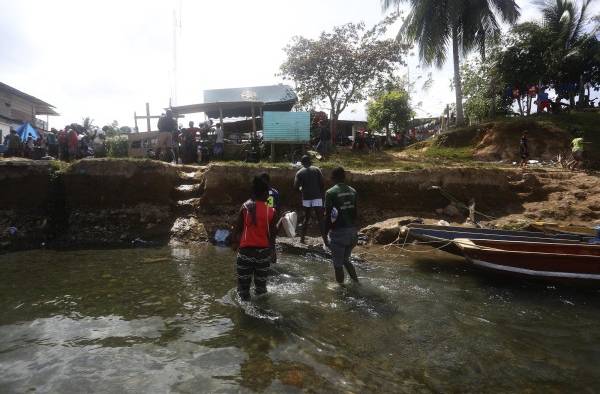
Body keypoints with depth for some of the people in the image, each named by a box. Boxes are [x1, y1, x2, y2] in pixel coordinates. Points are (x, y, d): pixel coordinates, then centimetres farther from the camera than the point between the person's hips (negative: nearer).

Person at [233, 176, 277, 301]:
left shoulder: (245, 207, -4)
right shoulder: (271, 211, -6)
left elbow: (238, 229, -1)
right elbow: (272, 234, -3)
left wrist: (237, 243, 14)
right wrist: (271, 250, 10)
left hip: (246, 249, 0)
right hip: (263, 250, 0)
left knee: (243, 281, 9)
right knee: (261, 282, 14)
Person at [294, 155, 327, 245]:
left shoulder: (299, 172, 3)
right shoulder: (316, 169, 1)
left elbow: (296, 186, -3)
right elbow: (322, 184, -4)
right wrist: (322, 193, 11)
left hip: (306, 198, 2)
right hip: (317, 197, -2)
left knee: (306, 218, 17)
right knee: (320, 219, -3)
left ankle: (302, 237, 24)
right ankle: (325, 240, -9)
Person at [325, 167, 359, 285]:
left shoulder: (330, 193, -11)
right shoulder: (353, 191, 5)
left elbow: (328, 215, -12)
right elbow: (355, 212, 9)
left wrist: (325, 233, -4)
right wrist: (353, 229, 16)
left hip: (338, 232, -6)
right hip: (352, 230, 6)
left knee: (338, 264, 8)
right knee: (346, 260, 24)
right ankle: (356, 282, 23)